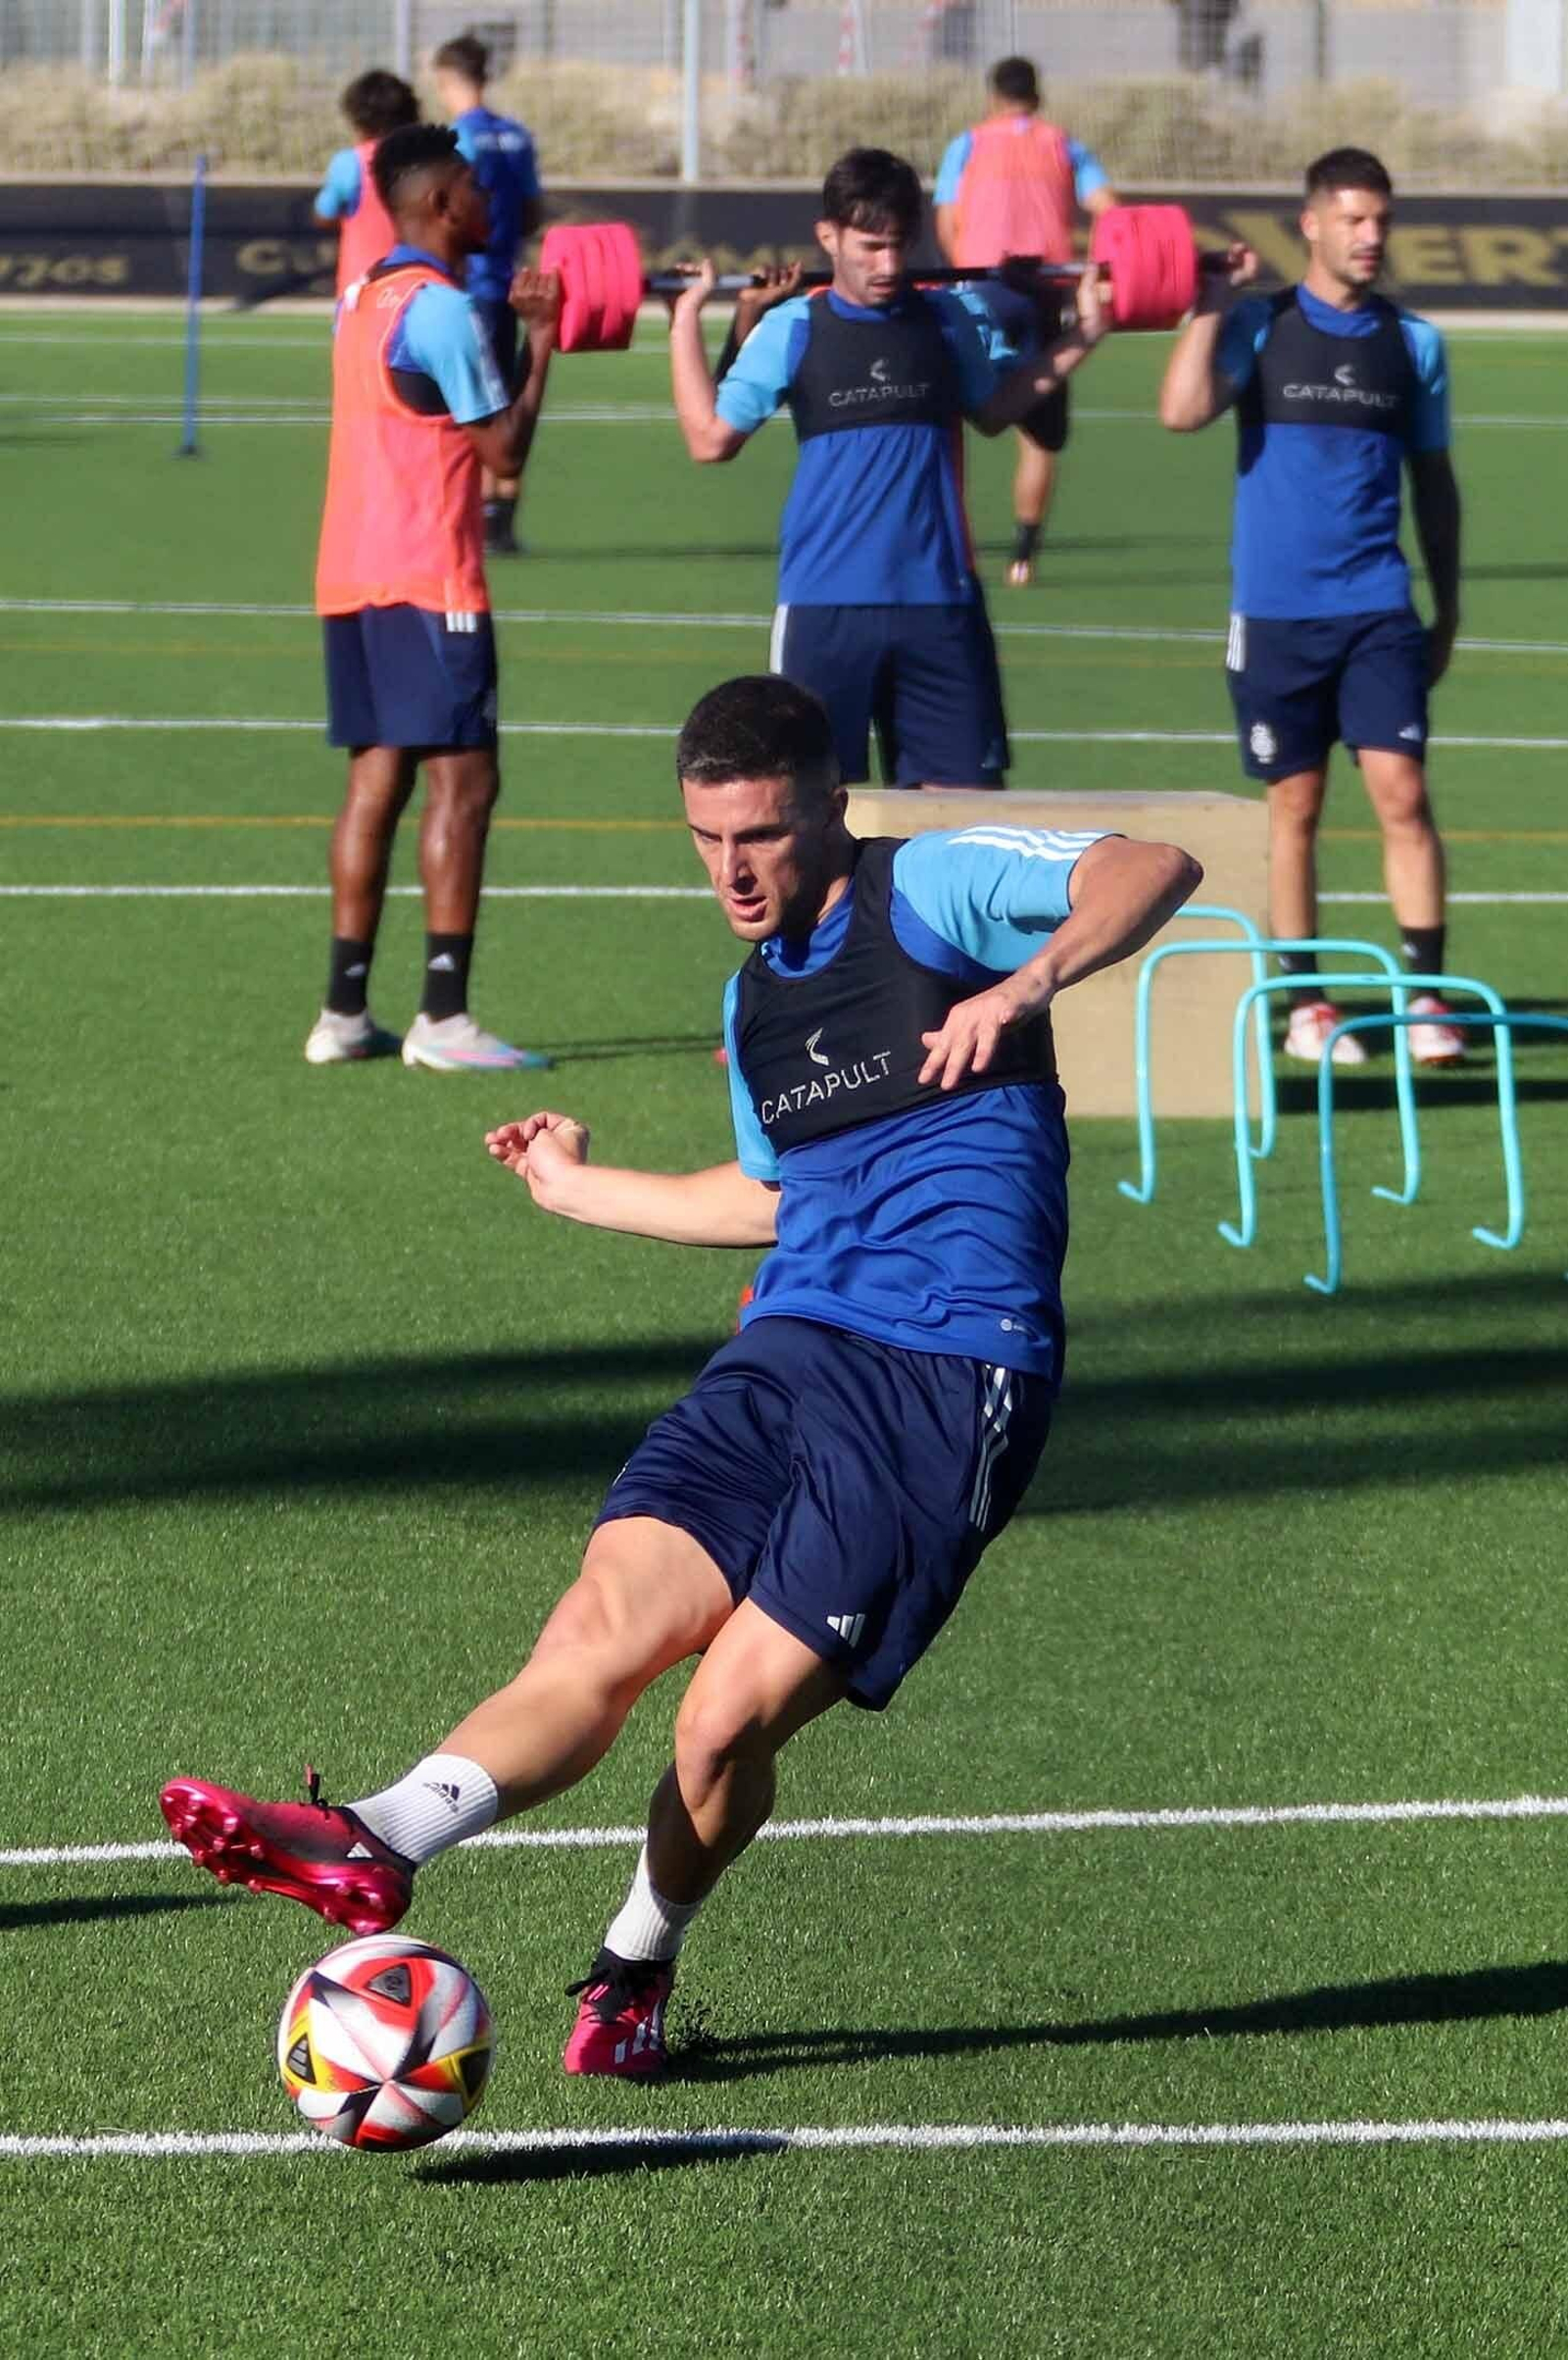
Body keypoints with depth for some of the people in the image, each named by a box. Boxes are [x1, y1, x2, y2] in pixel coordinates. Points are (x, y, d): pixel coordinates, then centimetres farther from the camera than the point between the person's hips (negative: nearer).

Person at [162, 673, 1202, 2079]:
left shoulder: (930, 891, -1)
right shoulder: (754, 998, 22)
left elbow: (1157, 870, -16)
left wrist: (1028, 984, -32)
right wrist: (580, 1188, 44)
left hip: (951, 1382, -6)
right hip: (791, 1347, 7)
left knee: (731, 1716, -14)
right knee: (604, 1628, -17)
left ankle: (638, 1966, 11)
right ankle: (375, 1847, -35)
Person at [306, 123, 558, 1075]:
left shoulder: (365, 299, 16)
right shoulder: (441, 309, -12)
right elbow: (506, 449, -12)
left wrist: (507, 323, 22)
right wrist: (542, 344, -2)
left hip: (352, 573, 9)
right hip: (427, 578, -9)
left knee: (378, 776, 10)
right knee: (464, 781, -8)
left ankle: (346, 1012, 8)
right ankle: (443, 1016, -12)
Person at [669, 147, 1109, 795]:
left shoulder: (951, 320, 6)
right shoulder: (791, 329, 0)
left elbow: (994, 410, 20)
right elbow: (711, 438, 1)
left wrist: (1081, 338, 13)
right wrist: (685, 322, -1)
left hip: (938, 596, 2)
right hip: (826, 600, -2)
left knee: (965, 787, 4)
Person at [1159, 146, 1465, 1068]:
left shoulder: (1414, 342, 8)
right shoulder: (1260, 326, 2)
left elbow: (1433, 481, 15)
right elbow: (1184, 410, -15)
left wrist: (1449, 611, 14)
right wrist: (1212, 304, -11)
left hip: (1379, 608, 1)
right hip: (1278, 609, -1)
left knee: (1403, 791, -10)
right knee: (1295, 805, 4)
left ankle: (1427, 995, -7)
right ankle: (1305, 1003, 11)